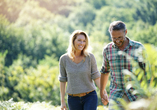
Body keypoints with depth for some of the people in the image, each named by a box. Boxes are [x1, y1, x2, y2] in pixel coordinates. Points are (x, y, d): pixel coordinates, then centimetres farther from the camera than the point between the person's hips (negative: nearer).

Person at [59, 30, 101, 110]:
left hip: (90, 97, -2)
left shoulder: (90, 57, -7)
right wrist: (62, 101, 3)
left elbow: (96, 77, -2)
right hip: (73, 99, 2)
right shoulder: (64, 59, -3)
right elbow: (62, 80, 4)